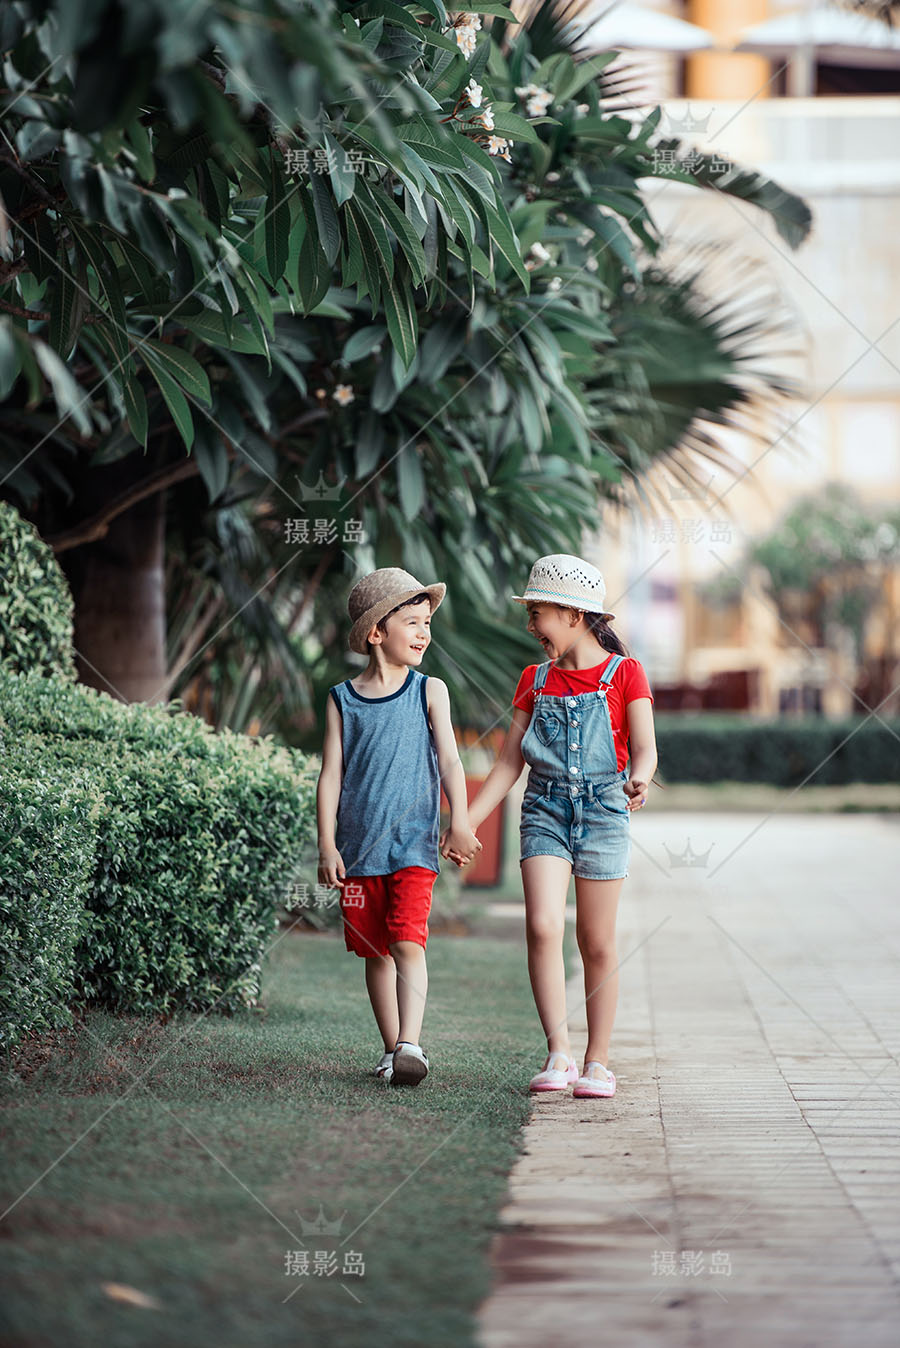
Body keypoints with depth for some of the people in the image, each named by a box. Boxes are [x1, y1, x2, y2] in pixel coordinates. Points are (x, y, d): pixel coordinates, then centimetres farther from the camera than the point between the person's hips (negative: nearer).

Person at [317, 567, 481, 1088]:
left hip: (413, 844, -2)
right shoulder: (342, 700, 5)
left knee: (408, 942, -15)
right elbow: (331, 775, 5)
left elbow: (449, 760, -1)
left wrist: (459, 822, -13)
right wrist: (327, 845, -2)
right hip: (358, 847, 2)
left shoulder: (430, 691, 5)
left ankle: (410, 1044, -21)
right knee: (375, 951, 7)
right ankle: (393, 1049, 17)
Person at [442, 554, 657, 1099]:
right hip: (546, 809, 2)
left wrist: (640, 778, -31)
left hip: (603, 809, -2)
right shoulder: (536, 681, 12)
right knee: (543, 926, -16)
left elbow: (645, 749, -7)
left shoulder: (624, 673, 1)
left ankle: (598, 1060, 12)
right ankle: (559, 1053, -15)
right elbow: (510, 762, 12)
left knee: (597, 942, 2)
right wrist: (465, 823, 4)